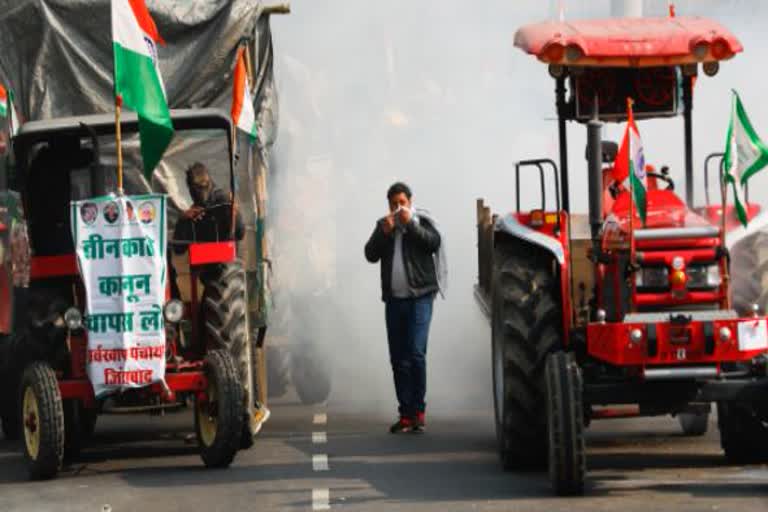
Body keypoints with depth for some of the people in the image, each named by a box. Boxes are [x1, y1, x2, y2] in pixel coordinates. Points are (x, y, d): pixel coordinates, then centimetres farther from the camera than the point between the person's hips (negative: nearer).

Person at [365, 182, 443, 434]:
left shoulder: (422, 221, 4)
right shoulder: (383, 225, 12)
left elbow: (434, 243, -13)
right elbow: (370, 254, 3)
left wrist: (410, 223, -16)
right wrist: (384, 232, -9)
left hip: (419, 297, -4)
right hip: (394, 299, 4)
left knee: (416, 353, -13)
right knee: (398, 359, 3)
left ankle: (418, 411, -7)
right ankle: (406, 414, 6)